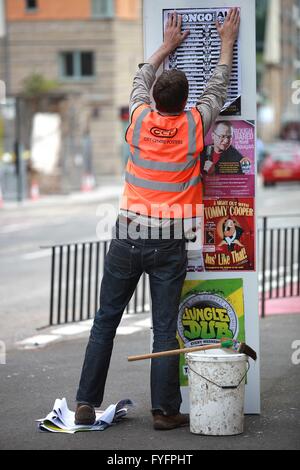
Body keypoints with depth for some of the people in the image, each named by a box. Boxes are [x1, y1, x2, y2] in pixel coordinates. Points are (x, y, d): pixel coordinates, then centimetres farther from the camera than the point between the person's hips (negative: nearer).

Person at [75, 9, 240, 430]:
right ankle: (165, 410, 3)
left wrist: (167, 45, 36)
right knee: (165, 329, 1)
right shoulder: (193, 126, -5)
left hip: (127, 237, 2)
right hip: (169, 244, -1)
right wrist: (227, 42, 28)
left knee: (105, 322, 7)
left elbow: (142, 79, 21)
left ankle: (86, 404, 6)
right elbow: (218, 87, 14)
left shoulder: (140, 120, 0)